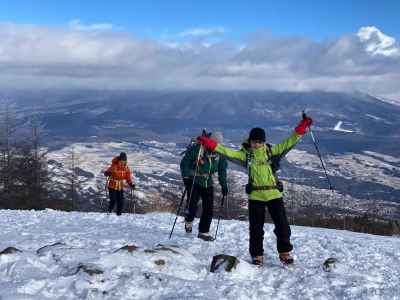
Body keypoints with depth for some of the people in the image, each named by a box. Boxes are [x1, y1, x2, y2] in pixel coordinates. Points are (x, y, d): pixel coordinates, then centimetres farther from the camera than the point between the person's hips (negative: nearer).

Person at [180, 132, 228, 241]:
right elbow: (184, 163, -9)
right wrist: (186, 177, -16)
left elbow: (222, 170, 9)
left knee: (209, 208, -2)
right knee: (192, 205, -13)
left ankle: (203, 232, 10)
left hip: (208, 183, 4)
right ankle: (188, 221, 20)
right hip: (193, 182, -4)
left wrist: (224, 184, 2)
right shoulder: (196, 149, -16)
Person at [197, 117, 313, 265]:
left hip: (274, 194, 0)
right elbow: (227, 151, -2)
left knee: (282, 225, 2)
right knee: (256, 228, 5)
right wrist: (208, 143, -11)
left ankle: (284, 252, 17)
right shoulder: (245, 154, 4)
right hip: (255, 196, 0)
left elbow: (289, 142, 1)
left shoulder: (272, 151, 4)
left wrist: (302, 127, -6)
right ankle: (257, 255, 19)